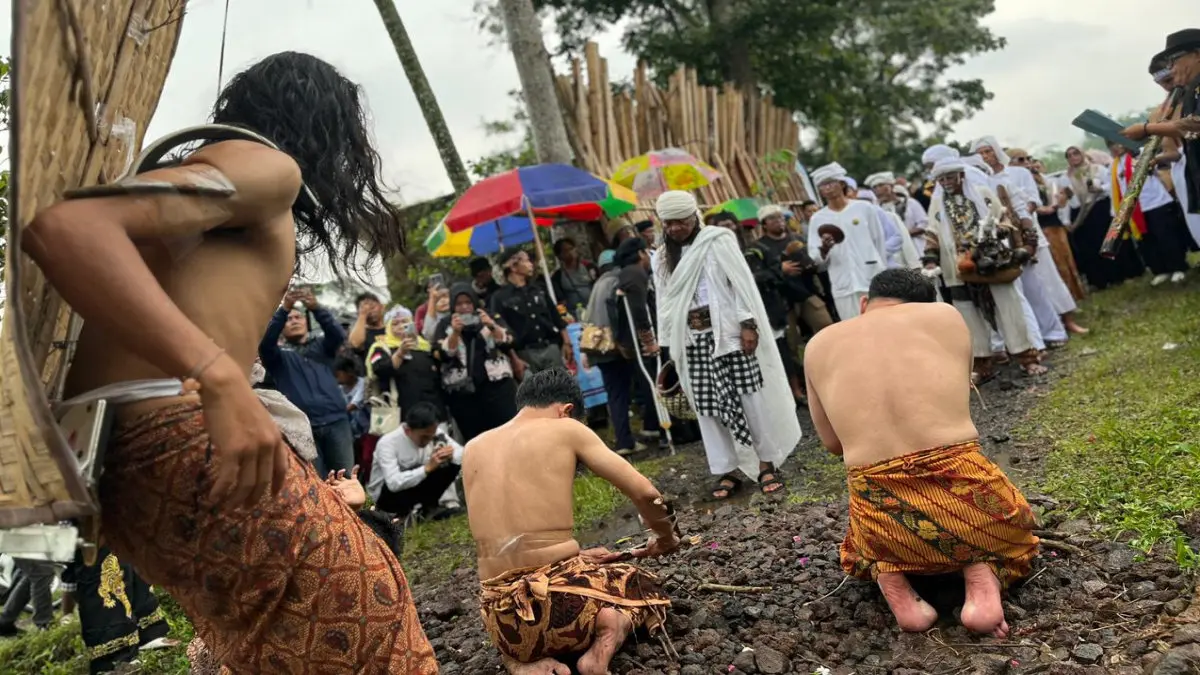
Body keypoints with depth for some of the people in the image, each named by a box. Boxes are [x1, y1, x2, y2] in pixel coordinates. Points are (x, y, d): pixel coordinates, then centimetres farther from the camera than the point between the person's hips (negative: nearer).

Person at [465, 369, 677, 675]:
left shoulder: (473, 449, 14)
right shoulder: (566, 429, 0)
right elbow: (644, 493, -2)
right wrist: (666, 537, 19)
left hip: (501, 618, 4)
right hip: (556, 598, -4)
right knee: (643, 584, 28)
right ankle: (615, 623, -3)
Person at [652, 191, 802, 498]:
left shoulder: (717, 241, -2)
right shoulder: (663, 259, 13)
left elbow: (741, 283, -8)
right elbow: (666, 303, 13)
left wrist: (748, 324, -15)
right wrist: (668, 344, 10)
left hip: (730, 333, -4)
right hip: (695, 341, 5)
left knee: (751, 399, -2)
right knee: (709, 405, 4)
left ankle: (767, 464, 10)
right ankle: (727, 471, 13)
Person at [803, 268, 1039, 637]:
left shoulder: (819, 346, 12)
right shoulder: (944, 314, 11)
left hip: (880, 515, 1)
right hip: (963, 493, -1)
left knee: (860, 551, 39)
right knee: (1015, 531, 36)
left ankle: (890, 579, 5)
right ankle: (983, 581, 4)